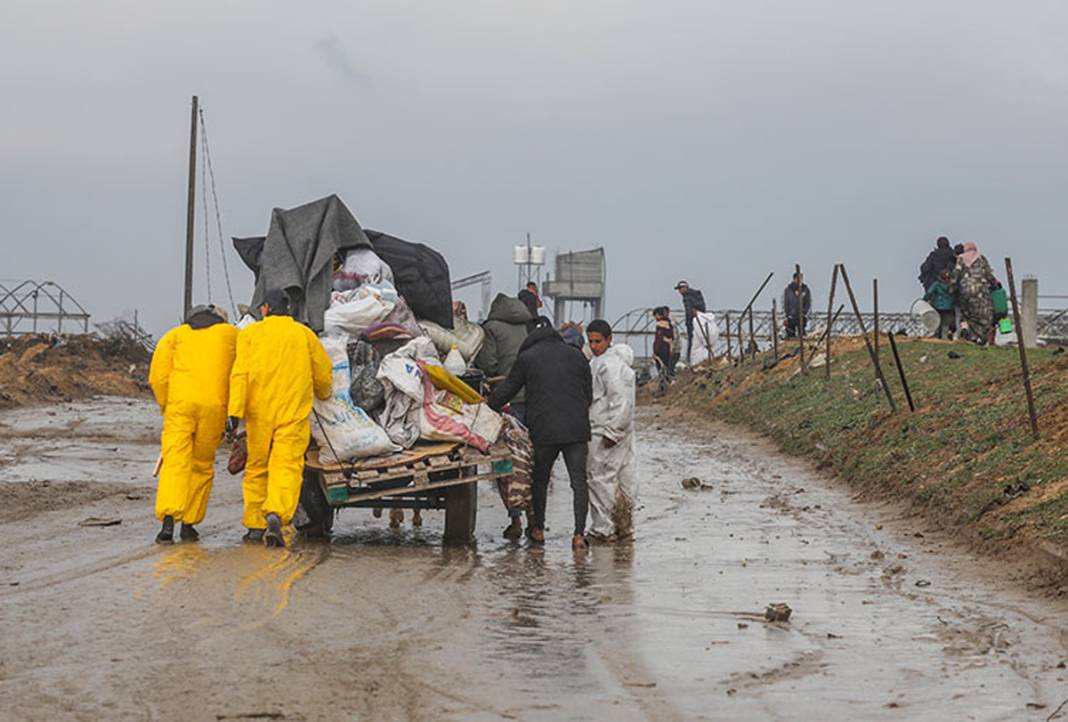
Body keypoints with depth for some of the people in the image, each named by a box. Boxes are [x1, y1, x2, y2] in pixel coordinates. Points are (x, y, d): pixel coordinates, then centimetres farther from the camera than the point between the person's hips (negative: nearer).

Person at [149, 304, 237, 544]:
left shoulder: (174, 335, 20)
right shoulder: (232, 334, 21)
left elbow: (157, 377, 8)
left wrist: (166, 408, 17)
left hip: (181, 402, 0)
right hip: (214, 406, 0)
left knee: (174, 462, -7)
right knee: (203, 465, 13)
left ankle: (168, 518, -24)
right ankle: (189, 523, 13)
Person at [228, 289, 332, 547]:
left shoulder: (250, 334, 5)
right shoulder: (304, 334, 9)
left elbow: (240, 374, -5)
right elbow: (323, 374, 14)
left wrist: (235, 411, -10)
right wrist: (324, 396, 35)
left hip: (259, 412, 1)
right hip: (293, 413, 0)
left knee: (257, 468, 13)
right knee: (287, 466, -7)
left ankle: (255, 524, 13)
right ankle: (276, 514, -29)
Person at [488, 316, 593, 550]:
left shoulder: (526, 357, 2)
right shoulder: (576, 355, 10)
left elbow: (506, 390, 8)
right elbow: (589, 393, 15)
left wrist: (486, 408, 23)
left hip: (543, 431, -1)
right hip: (577, 430, 1)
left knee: (540, 480, 16)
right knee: (579, 480, 0)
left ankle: (538, 529, 23)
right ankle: (579, 533, -10)